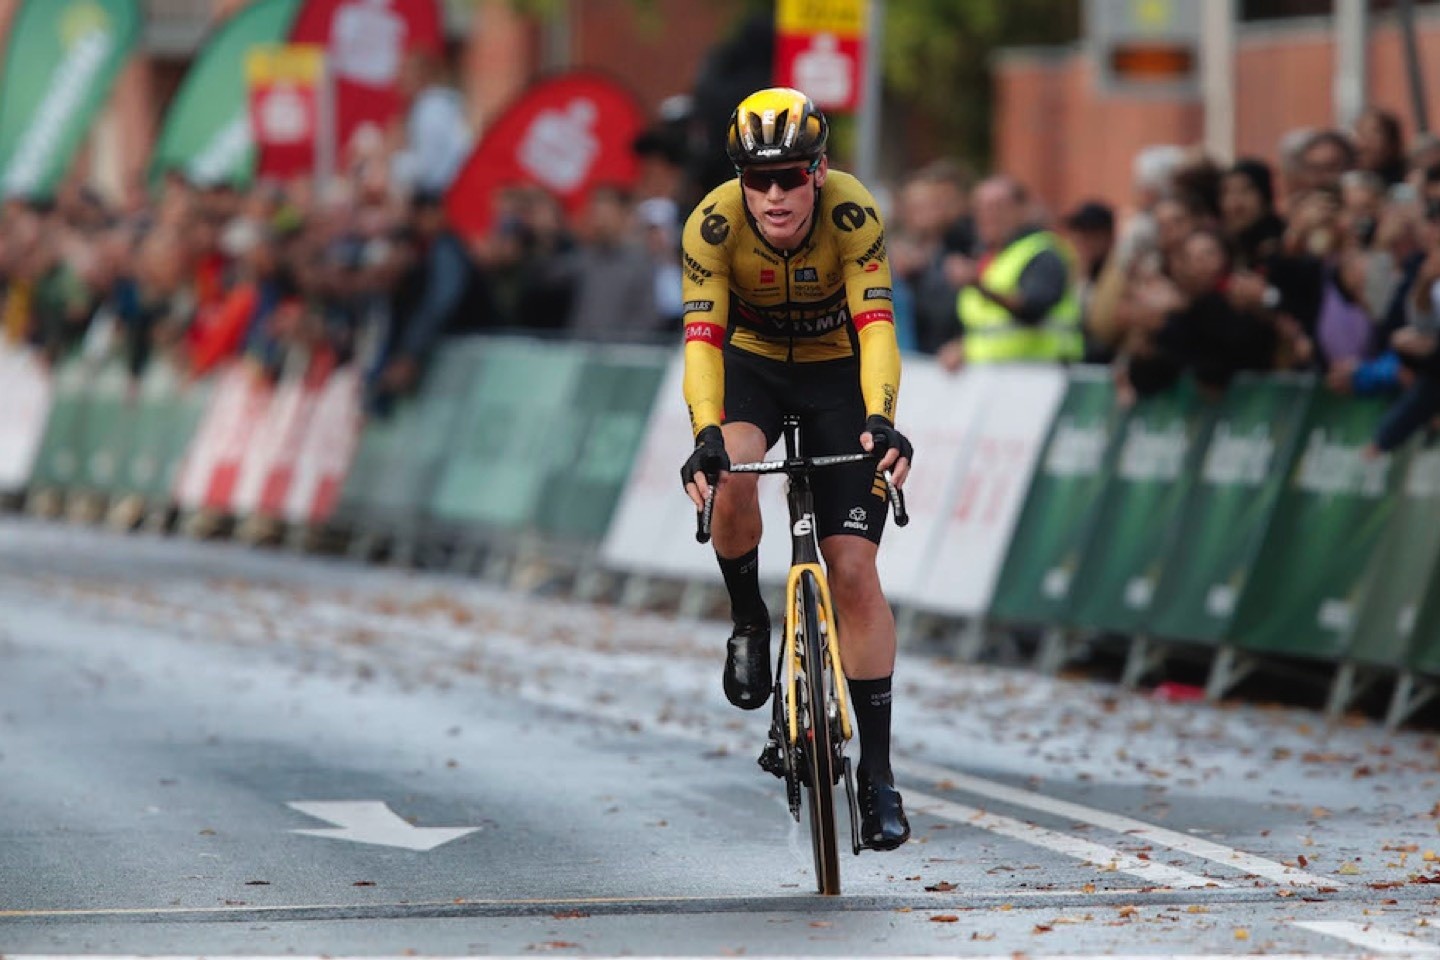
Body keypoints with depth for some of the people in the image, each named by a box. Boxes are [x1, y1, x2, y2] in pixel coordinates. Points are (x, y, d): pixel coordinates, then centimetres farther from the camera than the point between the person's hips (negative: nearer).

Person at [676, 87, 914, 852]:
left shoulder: (852, 213, -29)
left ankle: (876, 772, -3)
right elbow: (702, 337, -34)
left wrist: (882, 423, -53)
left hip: (836, 371, 0)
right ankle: (749, 620, -5)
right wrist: (706, 435, -51)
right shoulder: (714, 224, -27)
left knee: (854, 570, -10)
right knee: (731, 475, -34)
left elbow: (876, 327, -36)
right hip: (752, 364, 1)